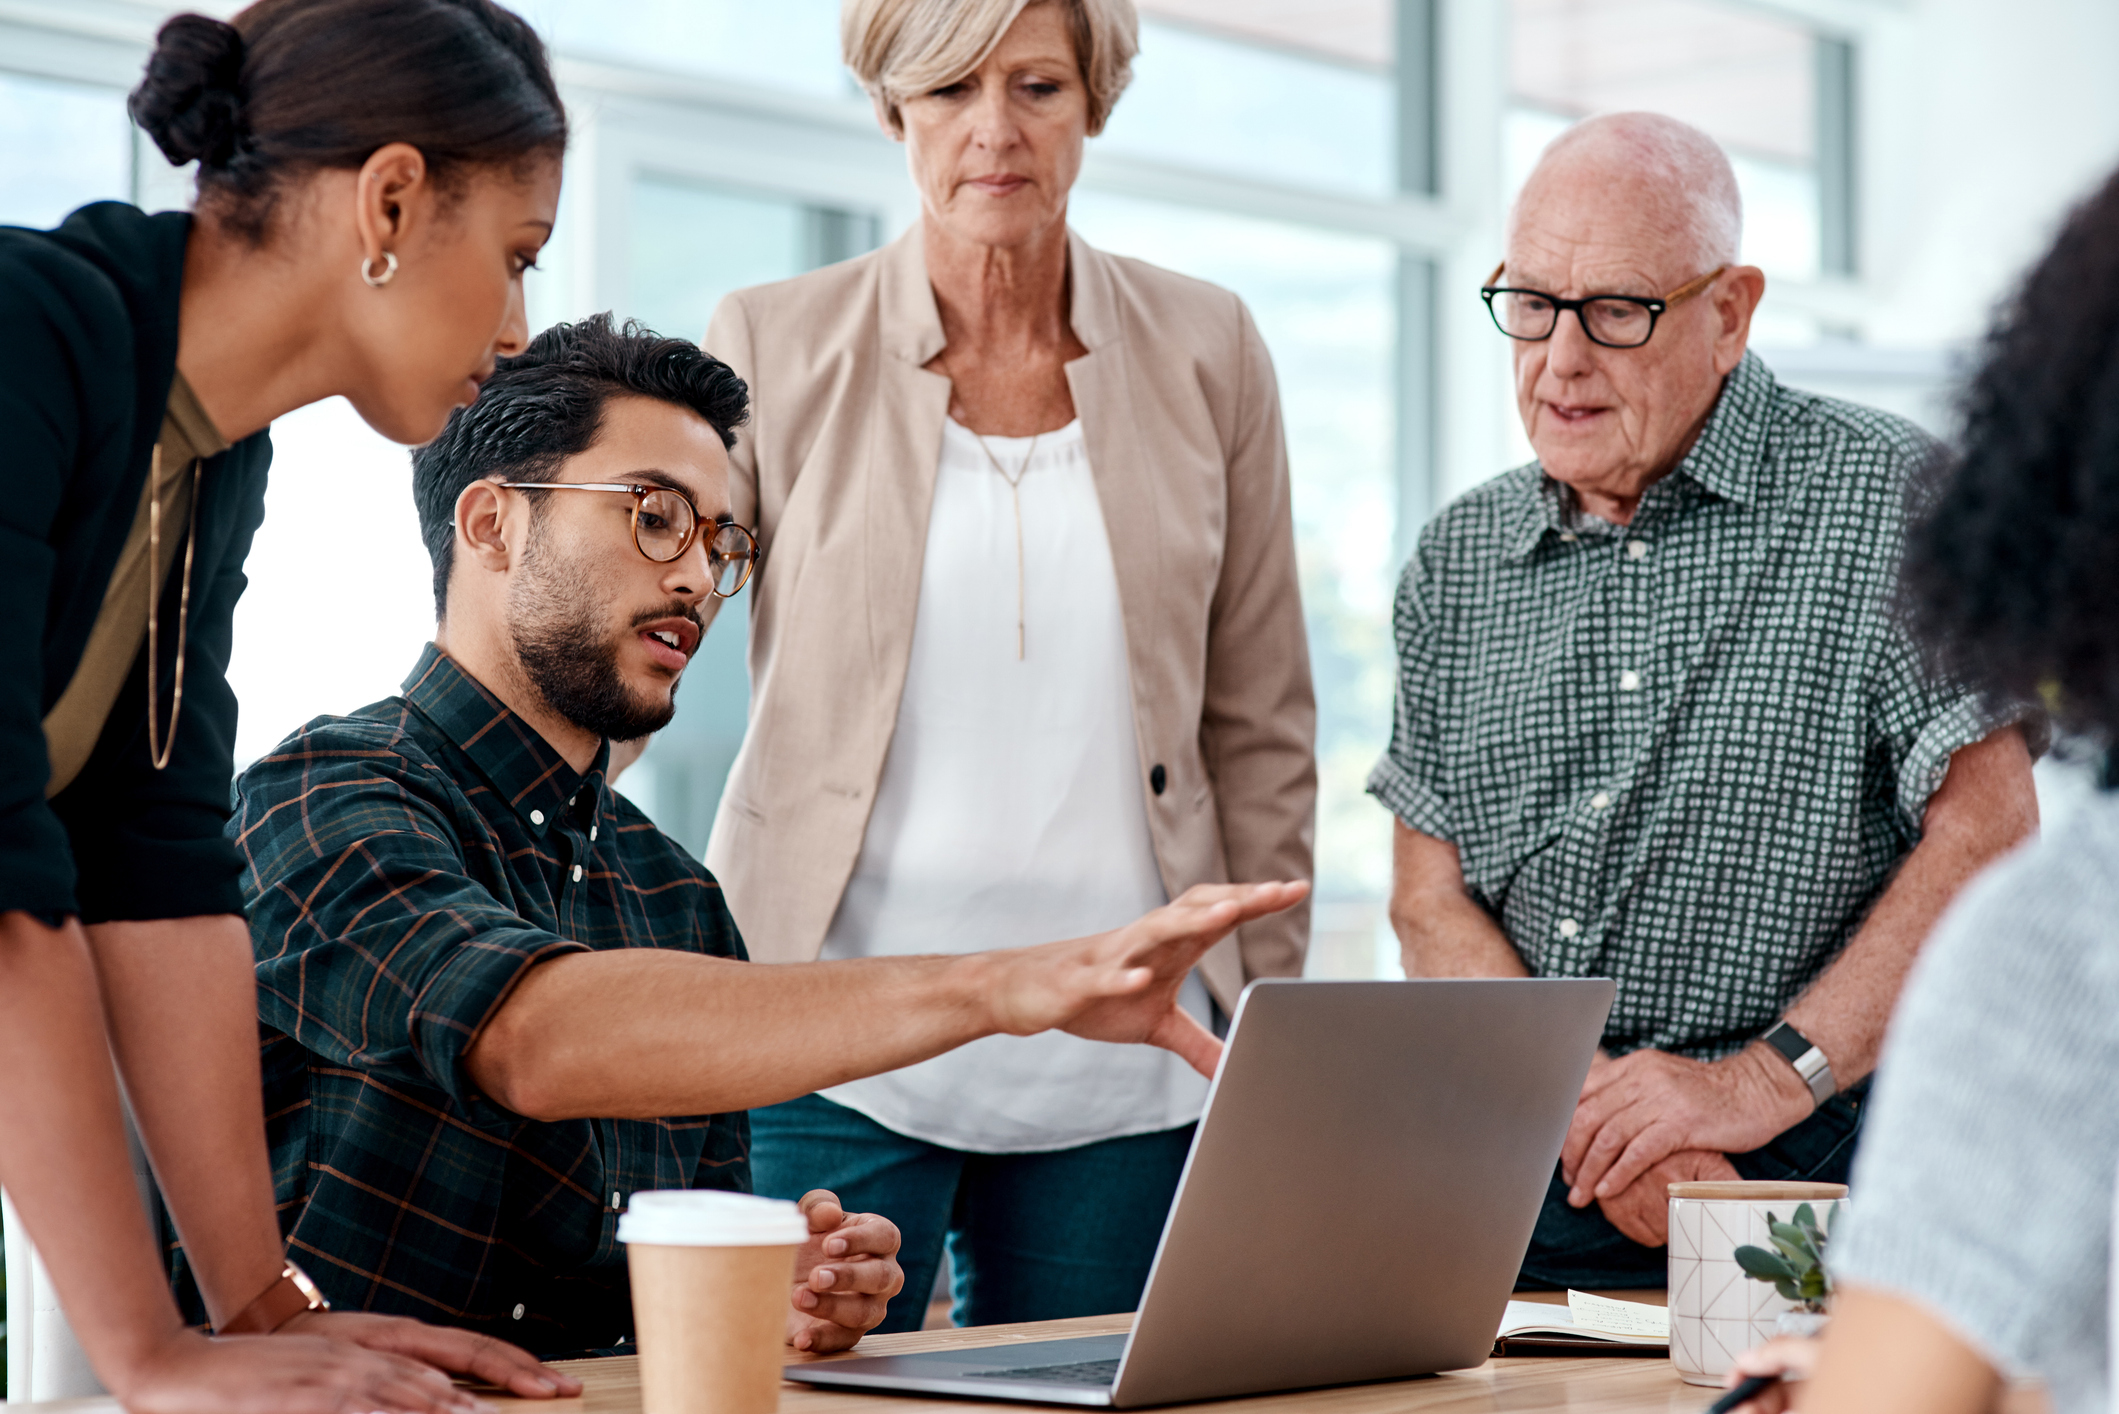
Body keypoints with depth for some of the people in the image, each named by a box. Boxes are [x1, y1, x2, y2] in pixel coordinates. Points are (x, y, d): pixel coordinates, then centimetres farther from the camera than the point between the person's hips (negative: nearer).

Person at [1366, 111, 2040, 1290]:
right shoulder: (1463, 559, 15)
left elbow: (1990, 829, -7)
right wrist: (1583, 1103, -8)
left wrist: (1761, 1082, -13)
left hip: (1798, 1177, -4)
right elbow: (1432, 895, 10)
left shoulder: (1886, 497, 1)